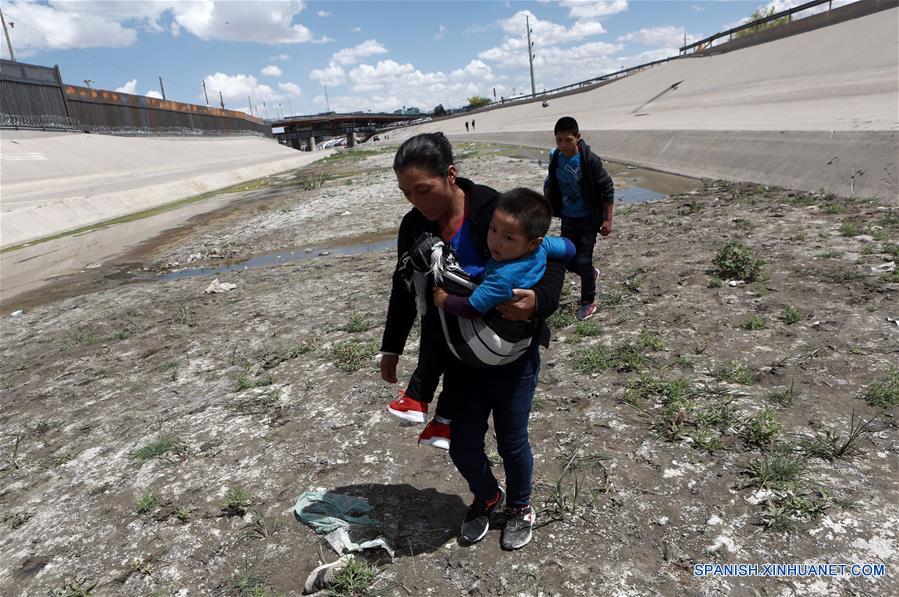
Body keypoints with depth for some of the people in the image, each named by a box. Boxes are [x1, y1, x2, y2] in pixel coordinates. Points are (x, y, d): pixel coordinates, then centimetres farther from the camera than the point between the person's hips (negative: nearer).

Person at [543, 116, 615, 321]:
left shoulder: (589, 160, -19)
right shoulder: (555, 158, -5)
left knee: (583, 261, -3)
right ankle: (591, 273, 42)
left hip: (588, 218, -5)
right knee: (567, 259, 10)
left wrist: (607, 220, -11)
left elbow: (607, 189, -13)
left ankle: (588, 302, 17)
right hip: (568, 218, 5)